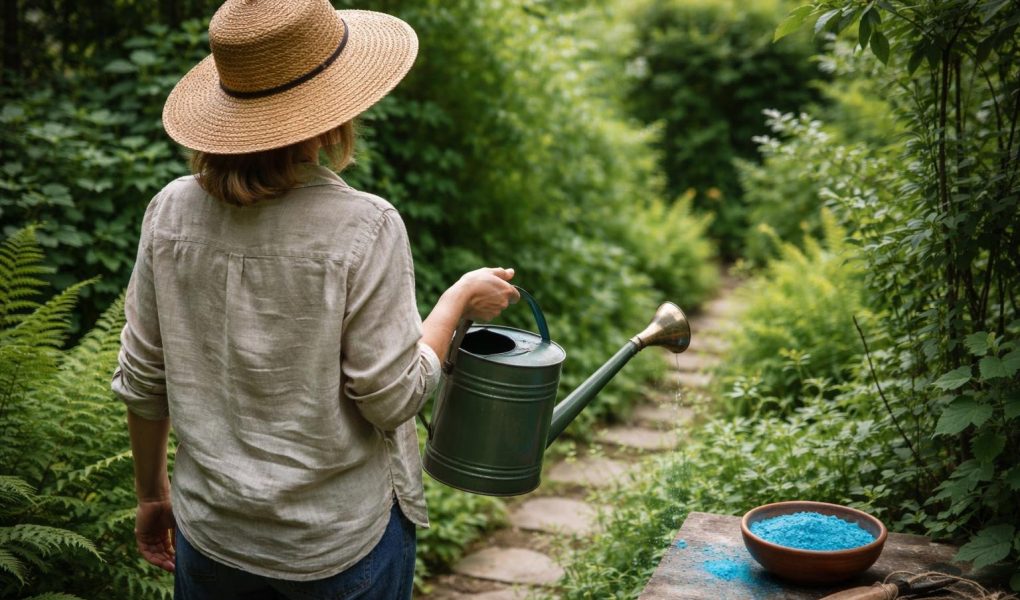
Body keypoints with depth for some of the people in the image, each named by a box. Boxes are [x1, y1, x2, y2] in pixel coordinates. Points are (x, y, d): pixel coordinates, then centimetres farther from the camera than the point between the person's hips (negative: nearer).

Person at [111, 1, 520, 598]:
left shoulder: (172, 212, -8)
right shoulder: (363, 227, -21)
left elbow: (141, 380, 0)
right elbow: (392, 399, -16)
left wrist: (152, 494, 15)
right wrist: (461, 299, -1)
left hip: (212, 534, 3)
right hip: (340, 542, -3)